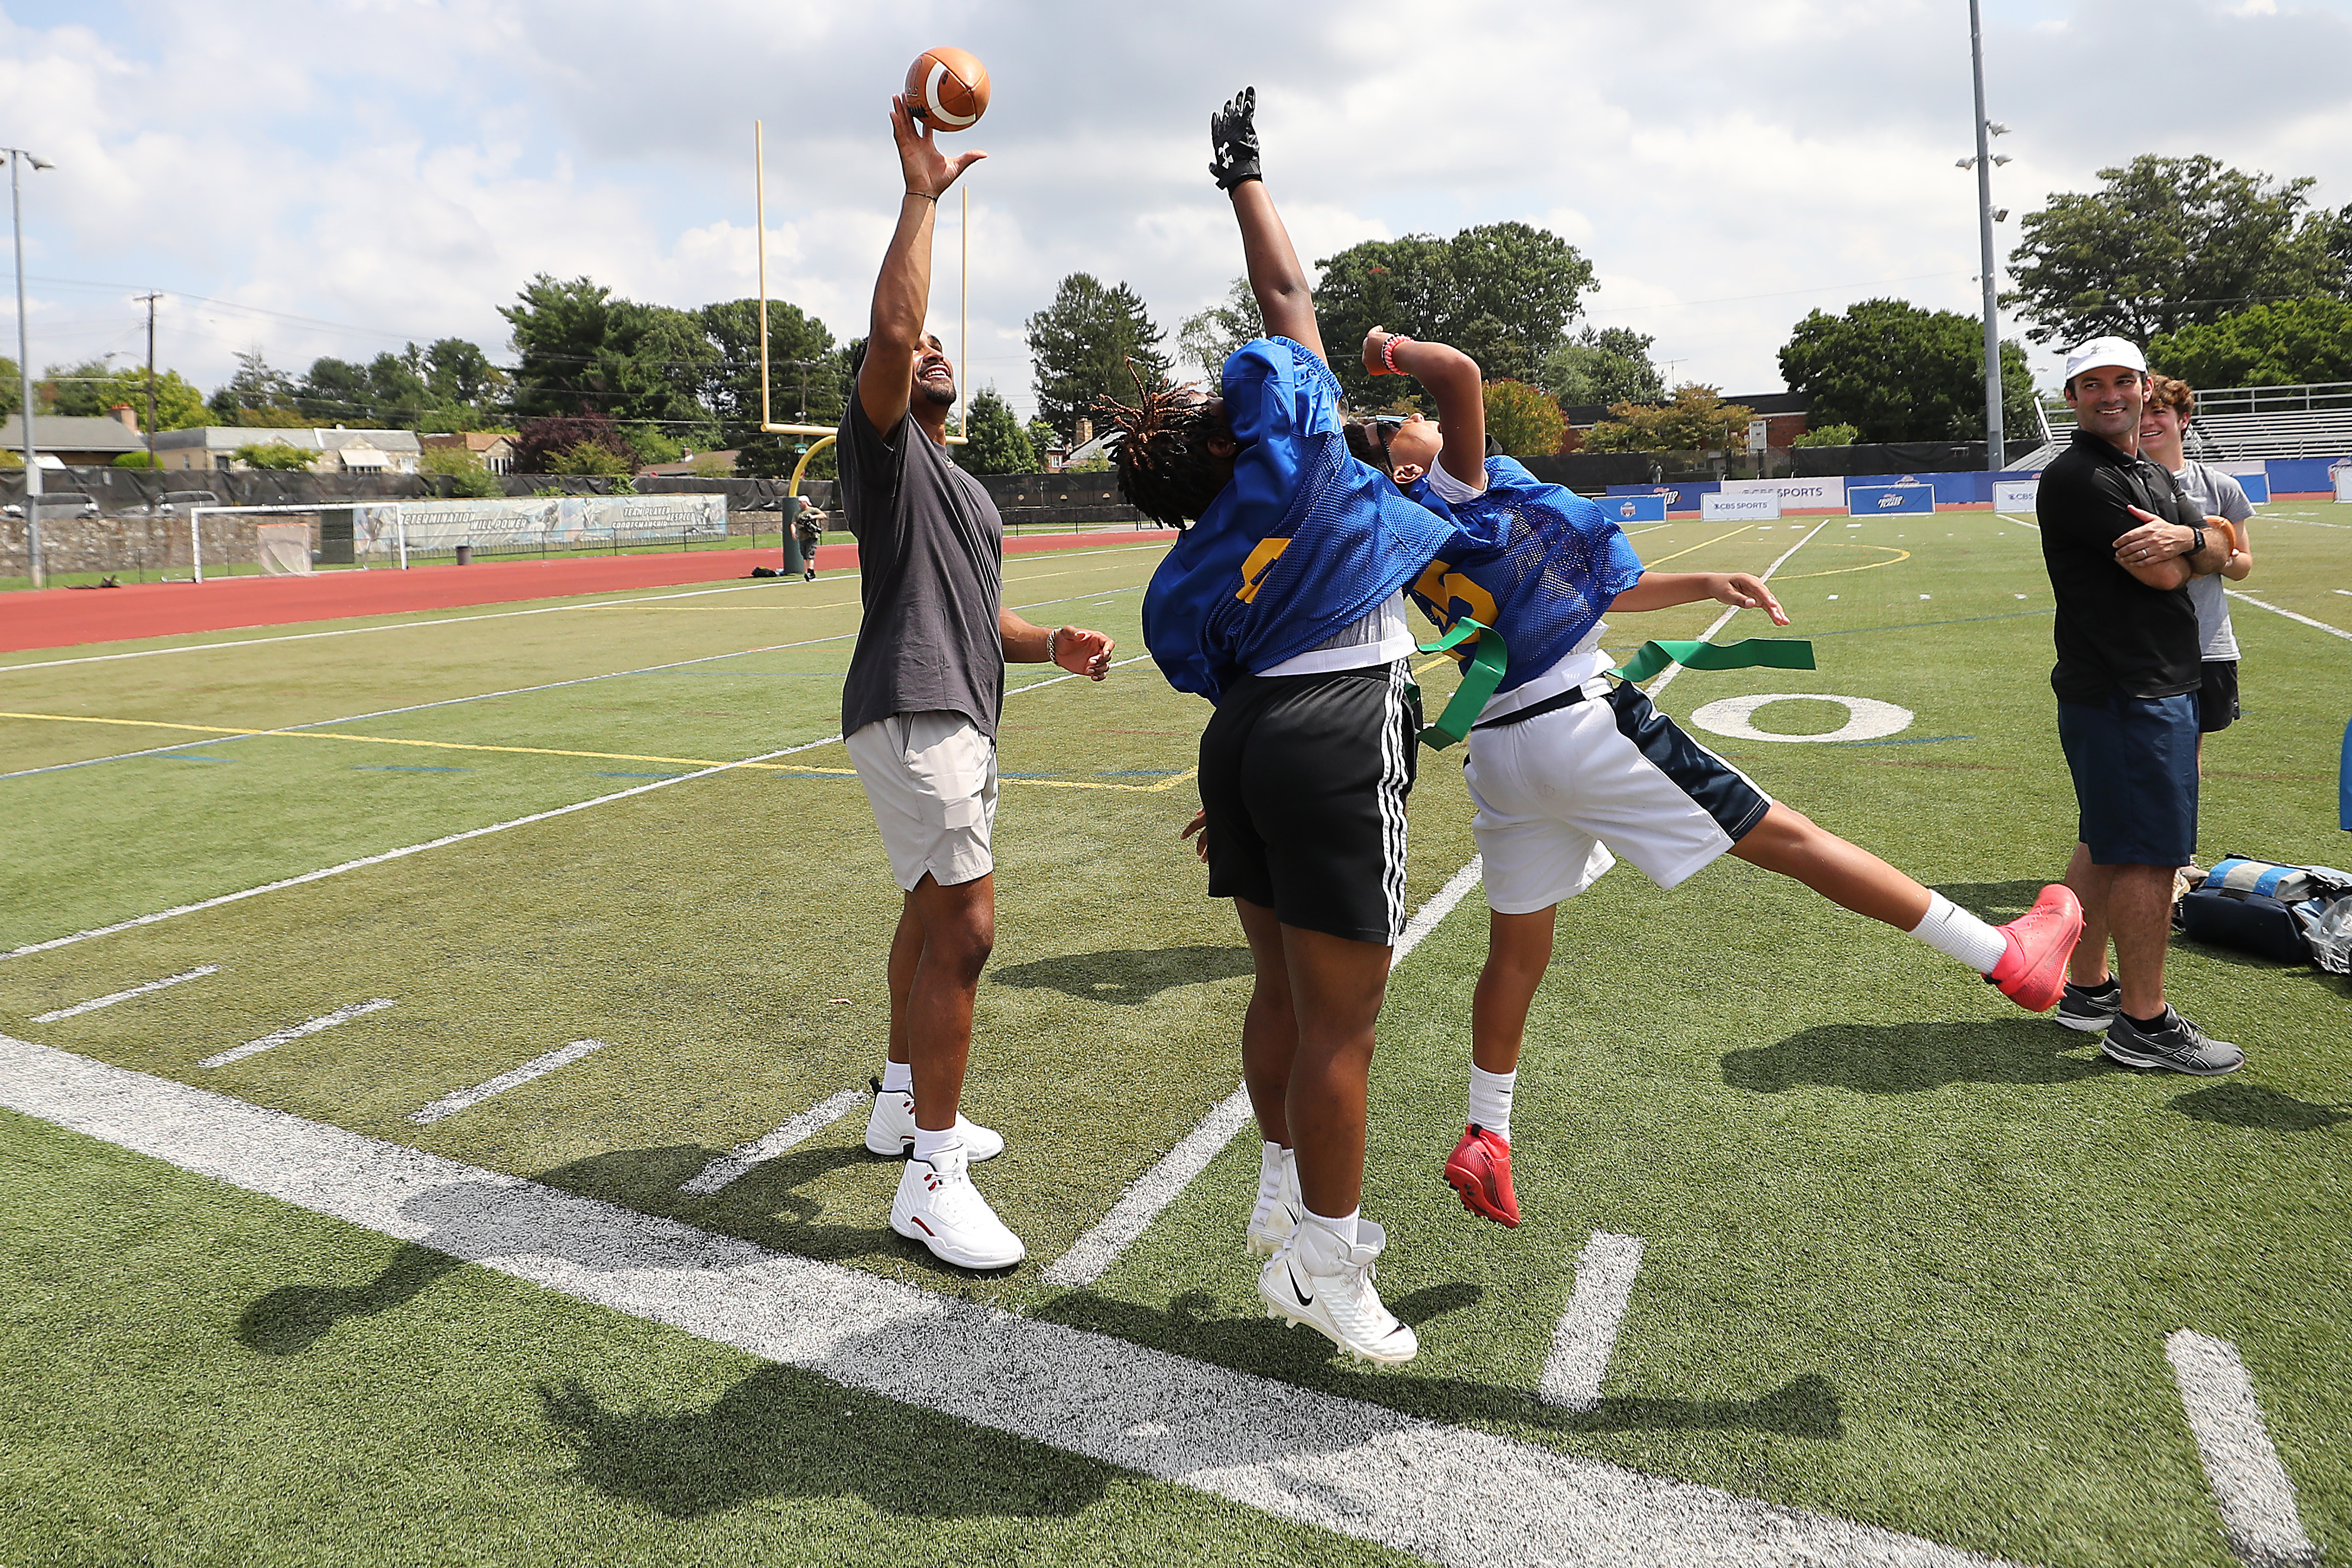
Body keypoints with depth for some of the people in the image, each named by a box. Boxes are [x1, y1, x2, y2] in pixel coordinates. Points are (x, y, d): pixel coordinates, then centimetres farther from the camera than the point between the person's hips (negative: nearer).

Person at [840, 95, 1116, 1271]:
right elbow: (889, 331, -23)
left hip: (966, 715, 10)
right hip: (912, 714, -10)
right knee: (966, 926, -16)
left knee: (933, 910, 18)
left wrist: (1050, 644, 8)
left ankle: (903, 1103, 34)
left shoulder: (965, 490, 24)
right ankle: (931, 1179, -10)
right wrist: (921, 196, -19)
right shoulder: (882, 448, -4)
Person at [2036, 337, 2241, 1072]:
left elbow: (2221, 552, 9)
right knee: (2150, 853, -7)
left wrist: (2184, 536, -13)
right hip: (2126, 690, -10)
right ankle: (2143, 1023, 1)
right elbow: (2163, 575, -18)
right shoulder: (2076, 477, -12)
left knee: (2107, 843, 15)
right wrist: (2178, 550, 5)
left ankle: (2087, 988, 26)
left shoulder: (2152, 475, 19)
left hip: (2160, 685, 10)